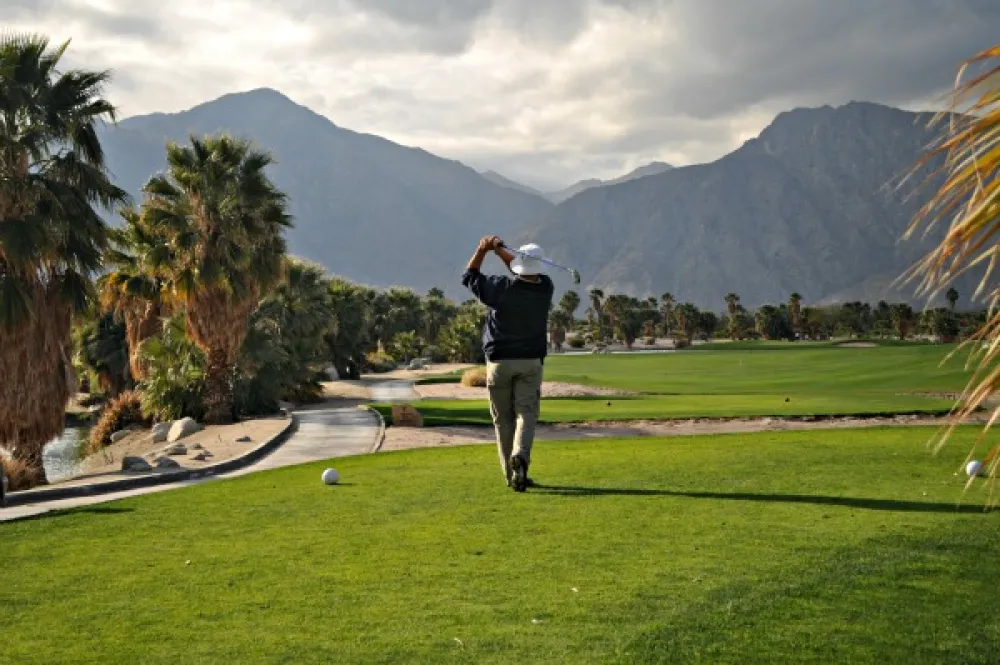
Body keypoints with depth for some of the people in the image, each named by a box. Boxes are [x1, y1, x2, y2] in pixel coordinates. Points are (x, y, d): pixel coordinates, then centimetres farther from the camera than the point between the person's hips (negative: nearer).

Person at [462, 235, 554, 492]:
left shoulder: (502, 287, -12)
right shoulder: (545, 288, -4)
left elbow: (469, 276, 4)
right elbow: (527, 273, 15)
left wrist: (483, 249, 6)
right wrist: (499, 249, 7)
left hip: (499, 361, -1)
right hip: (530, 362, 1)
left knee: (503, 419, 8)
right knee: (526, 414, -3)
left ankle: (512, 474, 10)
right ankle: (520, 455, -31)